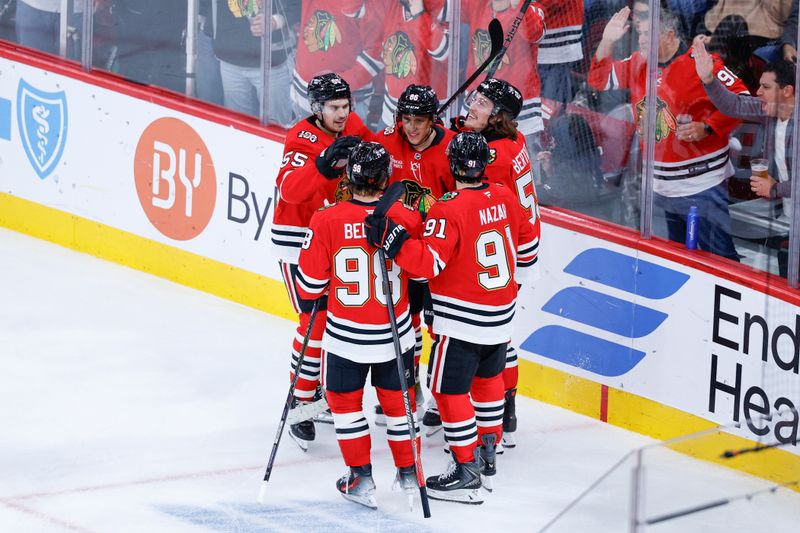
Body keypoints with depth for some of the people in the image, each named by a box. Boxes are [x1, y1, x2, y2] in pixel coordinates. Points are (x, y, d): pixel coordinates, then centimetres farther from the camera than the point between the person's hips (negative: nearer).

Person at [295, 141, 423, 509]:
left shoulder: (326, 220, -18)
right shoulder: (407, 219, -14)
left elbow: (310, 284, -11)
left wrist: (318, 296, 11)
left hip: (345, 336, -2)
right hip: (395, 336, 2)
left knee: (345, 401, 18)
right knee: (398, 400, 20)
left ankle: (361, 478, 20)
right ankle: (409, 474, 31)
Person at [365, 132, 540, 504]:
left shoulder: (449, 211, -21)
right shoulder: (505, 198, 1)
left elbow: (428, 262, -29)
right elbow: (527, 242, 15)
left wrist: (390, 237, -30)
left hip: (461, 321, -8)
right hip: (501, 317, 8)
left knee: (450, 389, 0)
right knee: (488, 377, 25)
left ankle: (467, 472, 0)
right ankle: (488, 455, 37)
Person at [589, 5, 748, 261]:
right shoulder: (638, 63, 8)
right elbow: (600, 80, 15)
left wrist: (706, 128, -22)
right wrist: (607, 41, 2)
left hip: (702, 184, -7)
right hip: (664, 185, 7)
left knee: (719, 257, -9)